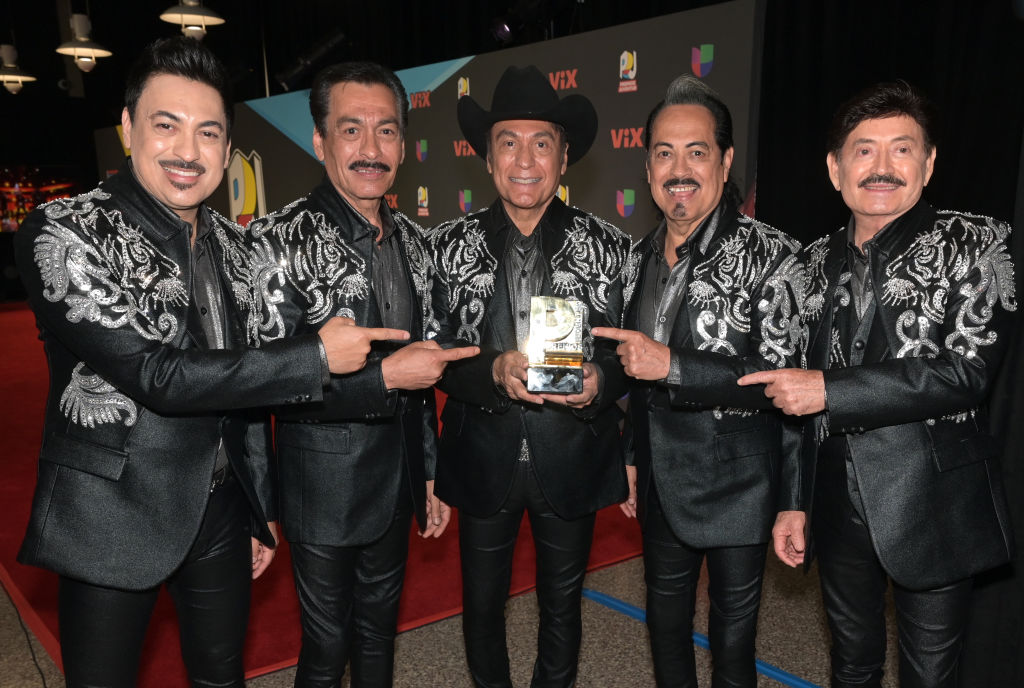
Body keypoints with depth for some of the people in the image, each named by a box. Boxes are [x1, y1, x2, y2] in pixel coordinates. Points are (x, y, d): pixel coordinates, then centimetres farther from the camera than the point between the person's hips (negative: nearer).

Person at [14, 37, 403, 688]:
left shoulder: (232, 243, 2)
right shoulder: (65, 233, -16)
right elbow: (157, 375, -26)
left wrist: (260, 508, 14)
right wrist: (317, 355, -23)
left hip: (220, 511, 5)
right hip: (114, 521, -5)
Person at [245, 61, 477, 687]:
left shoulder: (414, 241, 4)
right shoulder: (281, 241, -17)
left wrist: (430, 474, 13)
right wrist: (385, 375, -27)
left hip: (398, 488, 6)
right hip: (323, 493, -5)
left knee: (380, 633, 23)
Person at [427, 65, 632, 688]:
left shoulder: (608, 246, -6)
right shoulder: (451, 246, -4)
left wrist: (599, 381, -23)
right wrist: (494, 373, -23)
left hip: (572, 459, 0)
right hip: (484, 457, 1)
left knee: (562, 604, 21)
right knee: (482, 602, 20)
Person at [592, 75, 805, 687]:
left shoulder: (770, 255, -16)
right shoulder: (643, 256, 3)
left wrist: (672, 364, -27)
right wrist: (632, 459, 14)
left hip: (737, 487, -5)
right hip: (661, 482, 5)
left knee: (733, 635, 14)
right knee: (666, 620, 23)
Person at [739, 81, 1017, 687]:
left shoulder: (973, 243, -6)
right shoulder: (818, 262, 5)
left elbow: (968, 368, -20)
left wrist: (828, 390, -21)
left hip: (934, 506, -4)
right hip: (839, 501, 4)